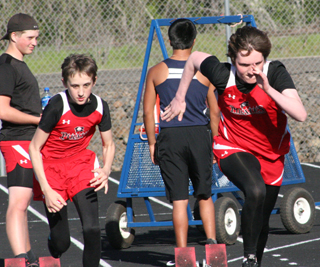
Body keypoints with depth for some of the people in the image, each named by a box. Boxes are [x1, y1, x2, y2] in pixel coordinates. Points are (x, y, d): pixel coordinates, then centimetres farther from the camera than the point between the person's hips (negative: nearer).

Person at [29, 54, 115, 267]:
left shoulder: (100, 107, -12)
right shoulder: (57, 106, -23)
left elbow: (109, 145, 5)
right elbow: (34, 148, -14)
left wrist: (105, 172, -15)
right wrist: (47, 190, -19)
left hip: (81, 164, 3)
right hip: (51, 167, -3)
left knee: (92, 229, -18)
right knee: (61, 243, -1)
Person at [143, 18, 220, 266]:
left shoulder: (156, 72, -1)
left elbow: (148, 111, -1)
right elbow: (214, 111, 4)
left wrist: (152, 143, 7)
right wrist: (214, 143, 13)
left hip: (170, 137, -1)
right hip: (199, 135, 1)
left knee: (179, 199, 2)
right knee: (204, 195, 15)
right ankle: (211, 240, -1)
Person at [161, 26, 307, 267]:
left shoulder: (275, 73, -23)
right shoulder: (223, 76, -22)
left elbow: (300, 114, -34)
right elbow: (195, 58, 1)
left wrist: (268, 89, -43)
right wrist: (180, 98, 11)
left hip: (271, 154, 2)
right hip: (233, 149, -2)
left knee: (262, 220, 16)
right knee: (255, 191, -34)